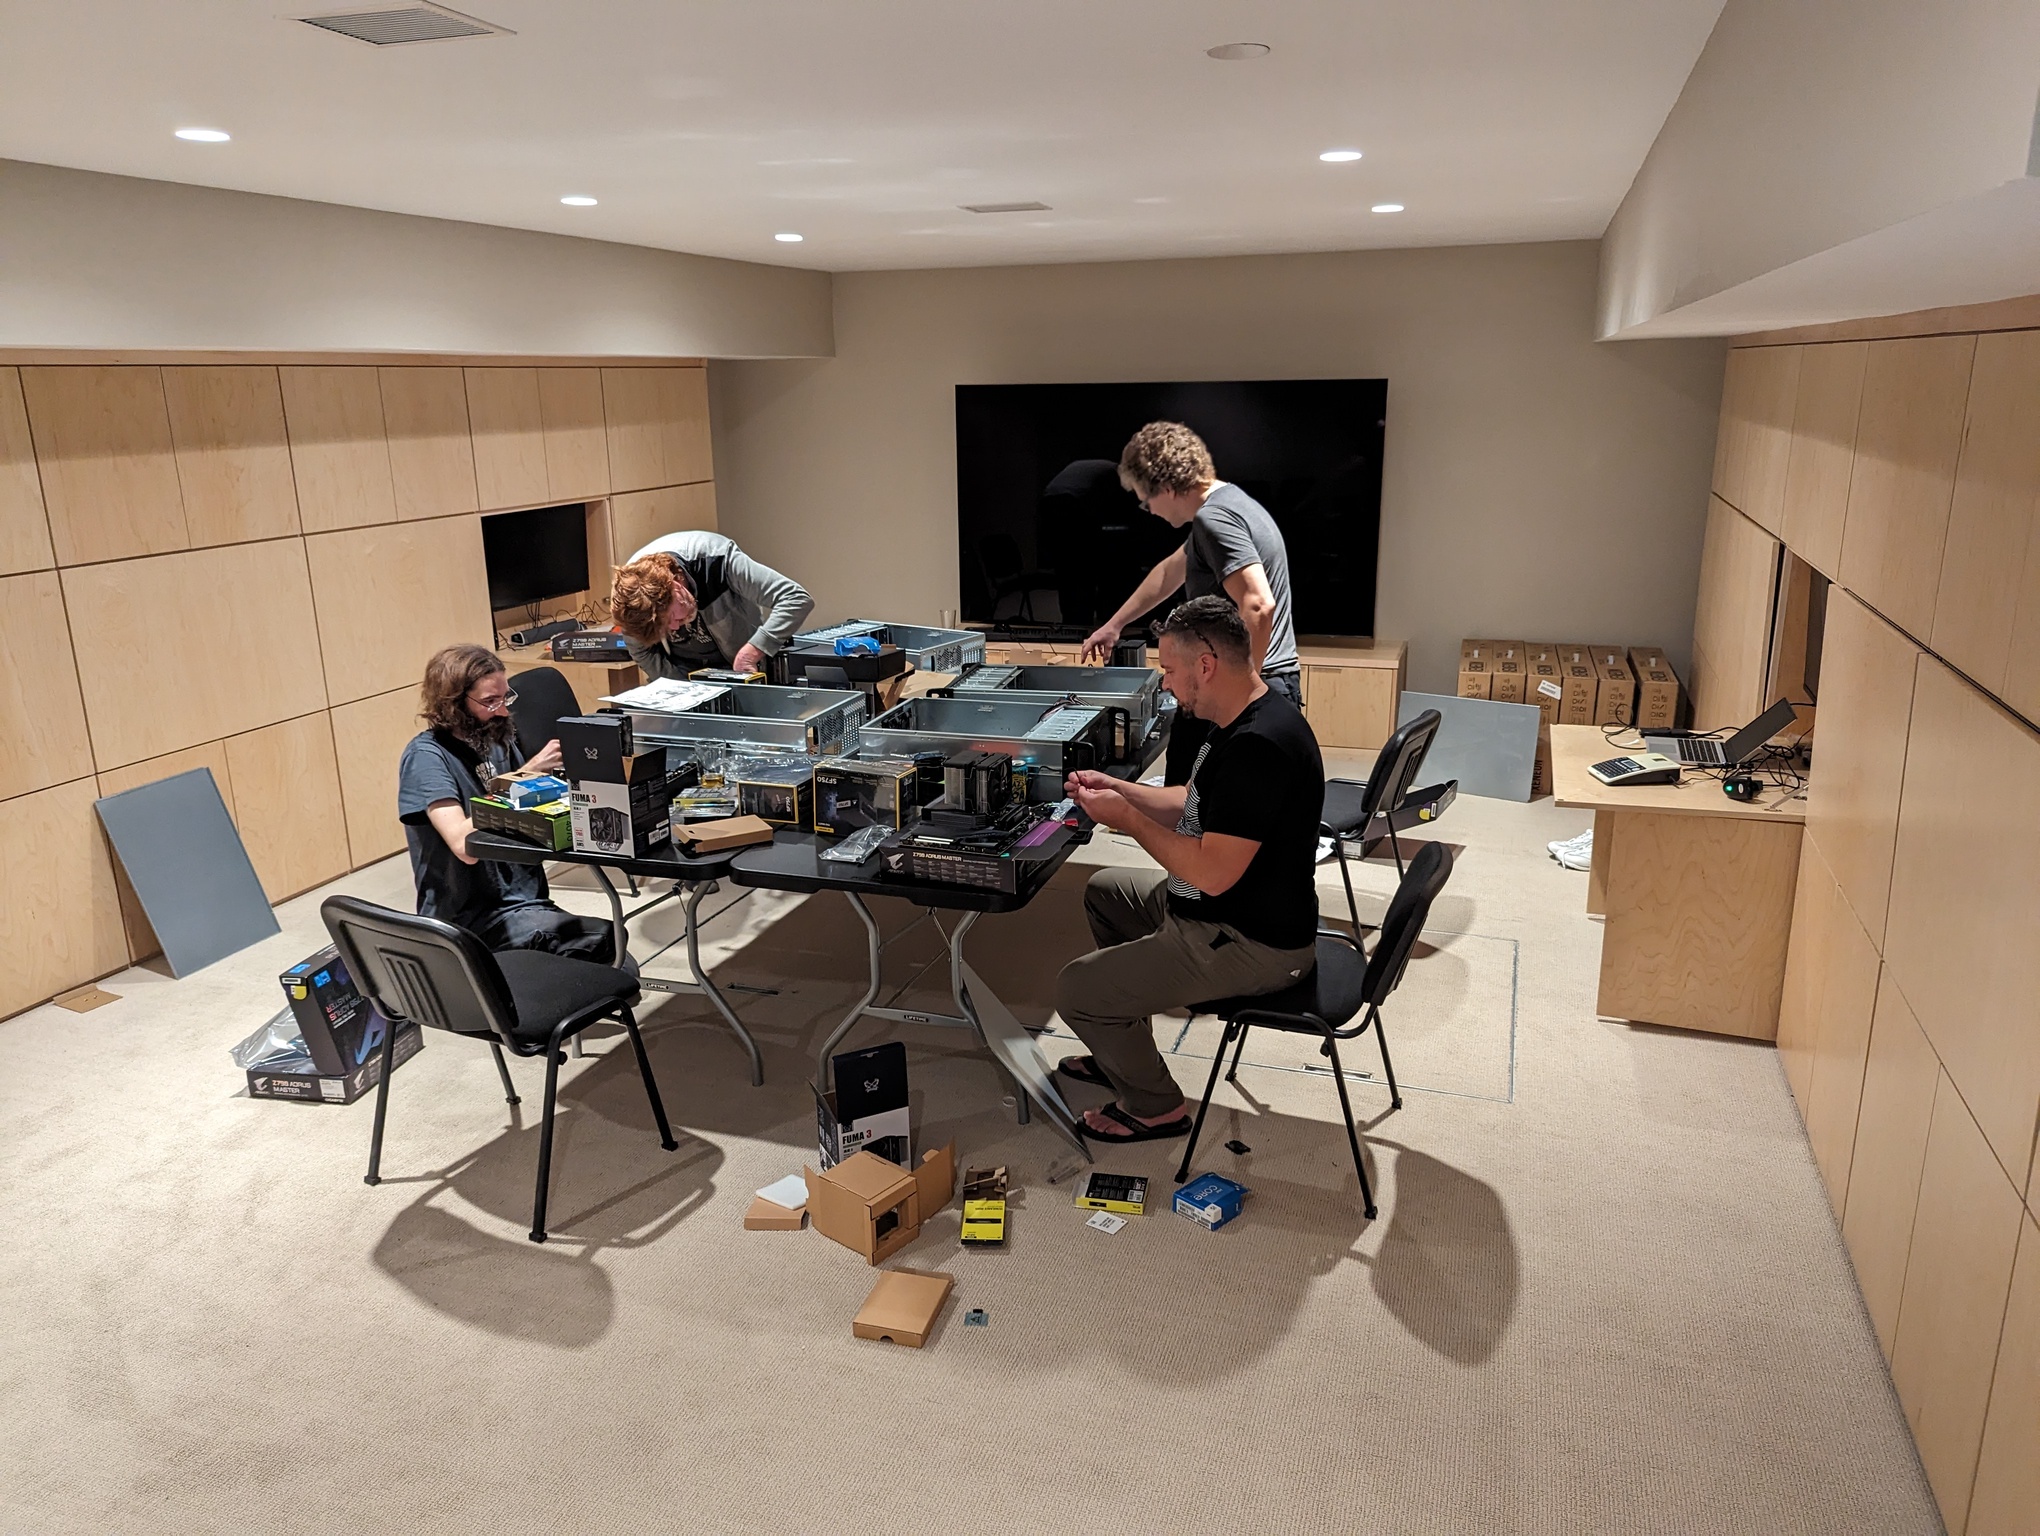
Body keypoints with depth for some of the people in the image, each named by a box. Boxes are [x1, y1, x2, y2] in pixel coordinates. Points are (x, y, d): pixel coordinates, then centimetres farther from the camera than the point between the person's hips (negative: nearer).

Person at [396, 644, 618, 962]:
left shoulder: (497, 739, 9)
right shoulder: (427, 755, -11)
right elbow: (465, 846, -25)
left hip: (524, 900, 7)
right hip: (471, 919, -7)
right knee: (603, 942, -30)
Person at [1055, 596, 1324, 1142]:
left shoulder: (1258, 747, -30)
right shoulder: (1244, 720, 4)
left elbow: (1212, 873, -31)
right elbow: (1194, 807, 16)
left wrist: (1128, 818, -19)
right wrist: (1118, 789, 3)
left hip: (1251, 944, -11)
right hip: (1218, 909, 11)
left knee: (1077, 992, -9)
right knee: (1104, 889, 26)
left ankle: (1155, 1107, 15)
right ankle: (1125, 1051, 36)